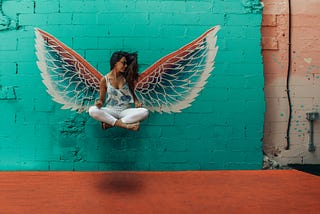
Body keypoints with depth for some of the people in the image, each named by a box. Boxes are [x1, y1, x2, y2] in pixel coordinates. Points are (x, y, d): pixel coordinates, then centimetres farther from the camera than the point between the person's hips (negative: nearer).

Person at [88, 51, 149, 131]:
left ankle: (110, 123, -24)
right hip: (110, 110, -1)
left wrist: (136, 102, -6)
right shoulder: (104, 80, -1)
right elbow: (102, 99, 7)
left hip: (125, 111, 1)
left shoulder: (127, 77, 2)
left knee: (145, 112, -29)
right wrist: (99, 102, -17)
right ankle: (125, 125, -30)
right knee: (92, 110, -30)